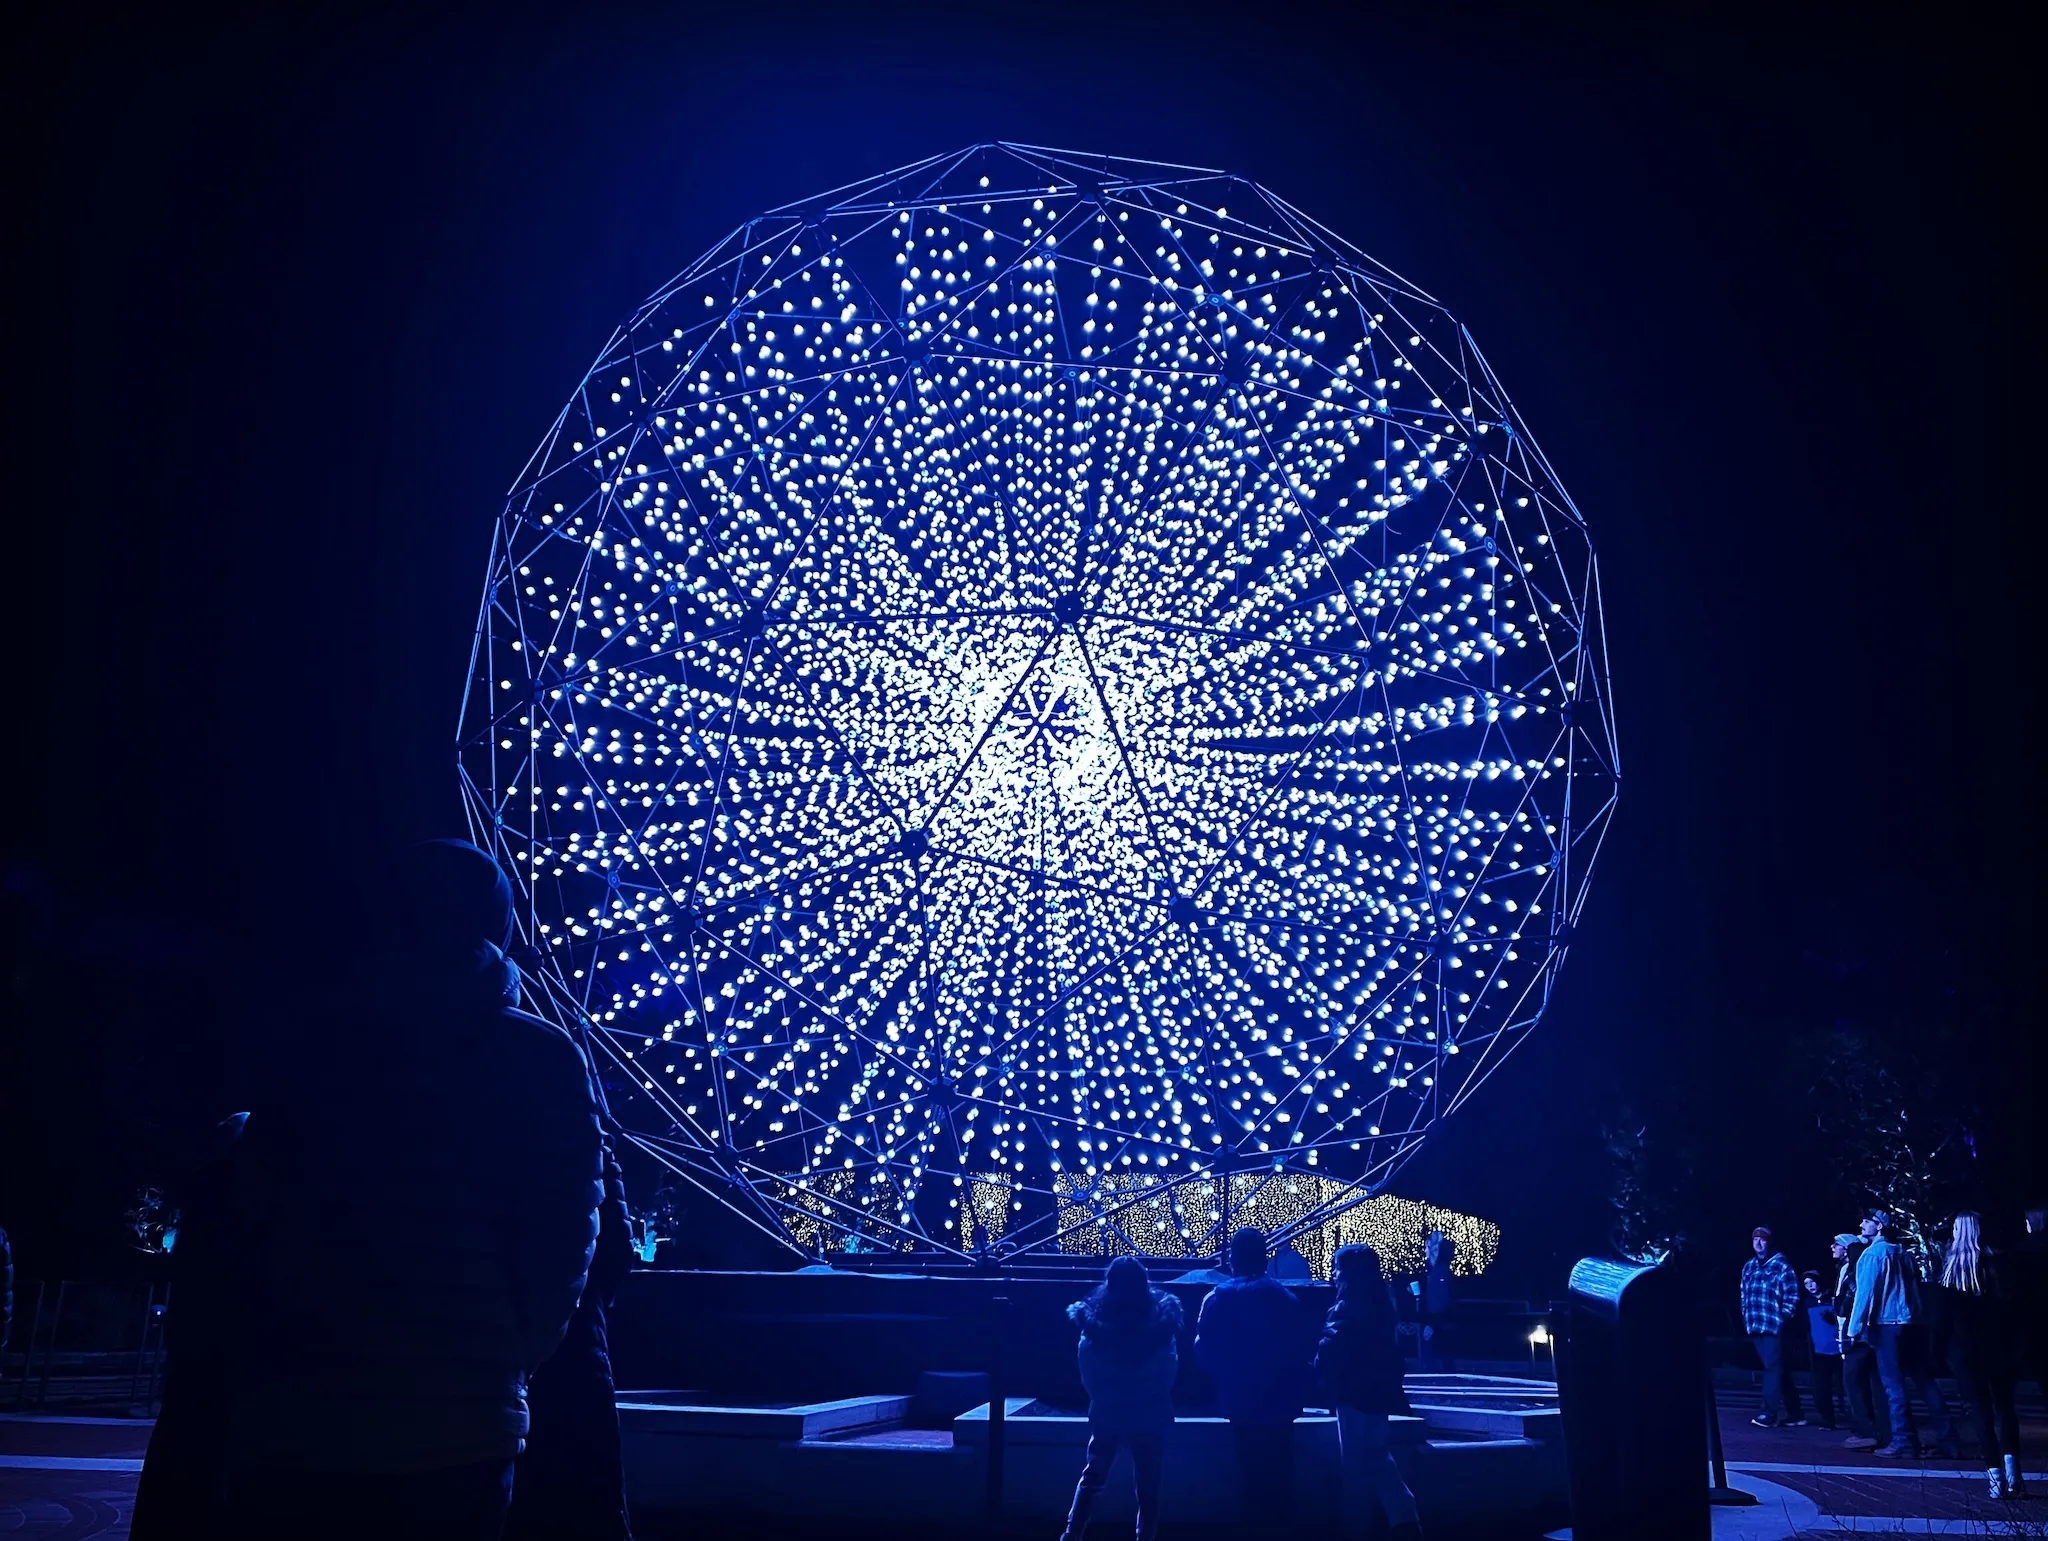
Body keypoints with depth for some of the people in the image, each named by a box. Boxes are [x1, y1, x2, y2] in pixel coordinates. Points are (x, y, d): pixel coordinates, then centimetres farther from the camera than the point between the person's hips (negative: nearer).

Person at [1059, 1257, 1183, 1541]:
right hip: (1150, 1414, -1)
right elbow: (1169, 1372, -2)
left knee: (1093, 1477, 17)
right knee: (1147, 1486, 9)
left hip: (1107, 1413, 1)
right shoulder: (1161, 1319, -6)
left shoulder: (1095, 1320, -6)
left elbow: (1087, 1375, -3)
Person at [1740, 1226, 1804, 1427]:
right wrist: (1746, 1319, 12)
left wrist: (1783, 1318, -11)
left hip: (1774, 1326, -6)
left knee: (1773, 1369, -9)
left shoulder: (1781, 1265, -4)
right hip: (1755, 1327, 7)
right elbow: (1744, 1296, 21)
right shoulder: (1749, 1267, 15)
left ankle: (1770, 1414, -10)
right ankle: (1793, 1414, 17)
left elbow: (1792, 1296, -7)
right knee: (1779, 1370, 11)